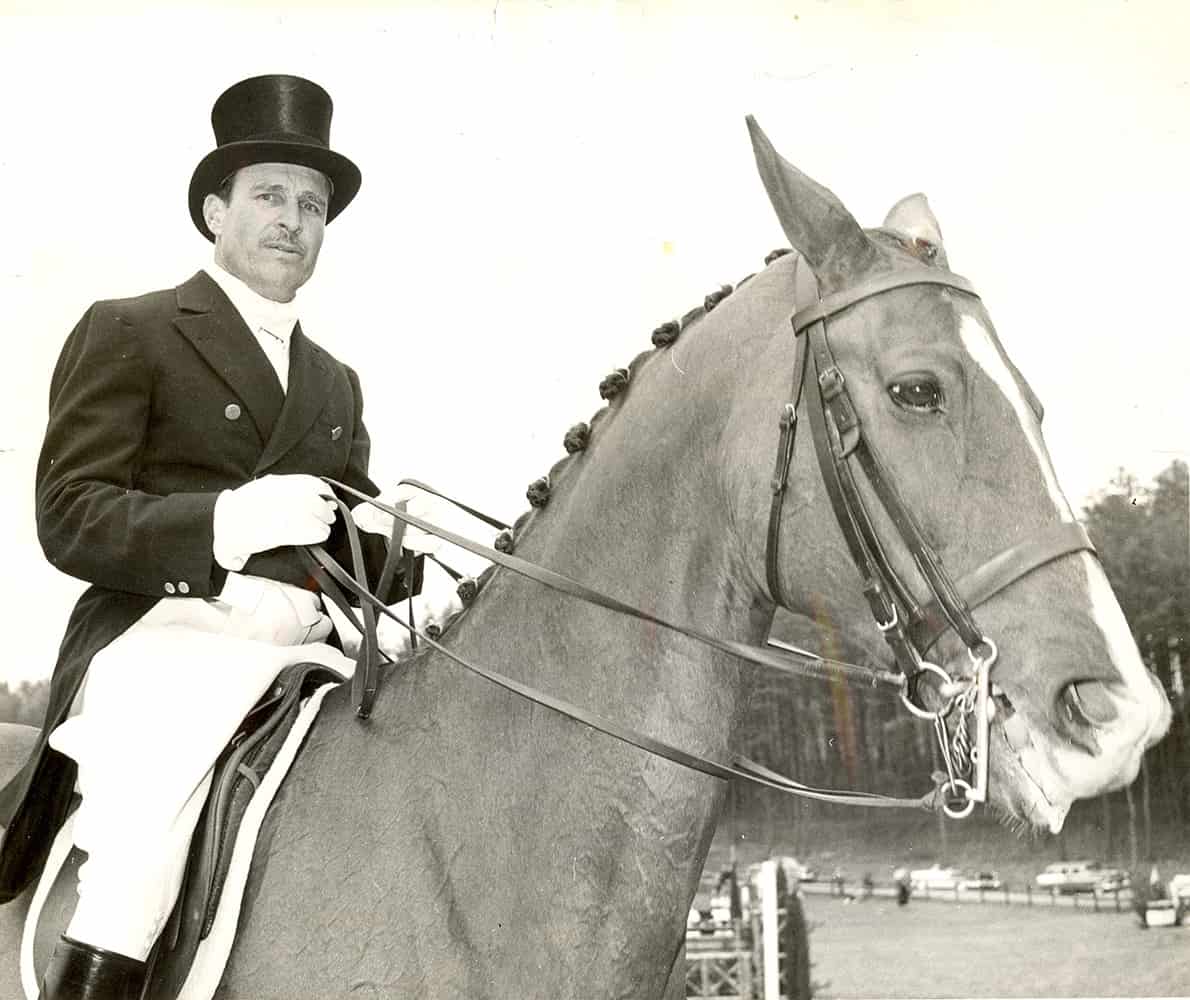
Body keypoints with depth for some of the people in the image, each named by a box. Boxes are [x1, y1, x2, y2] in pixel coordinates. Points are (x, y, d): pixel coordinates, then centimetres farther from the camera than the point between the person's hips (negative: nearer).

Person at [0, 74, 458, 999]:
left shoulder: (335, 382, 24)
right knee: (146, 803, -31)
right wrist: (224, 521, -19)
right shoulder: (128, 332, 6)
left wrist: (397, 546, -3)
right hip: (170, 636, -6)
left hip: (306, 654, 6)